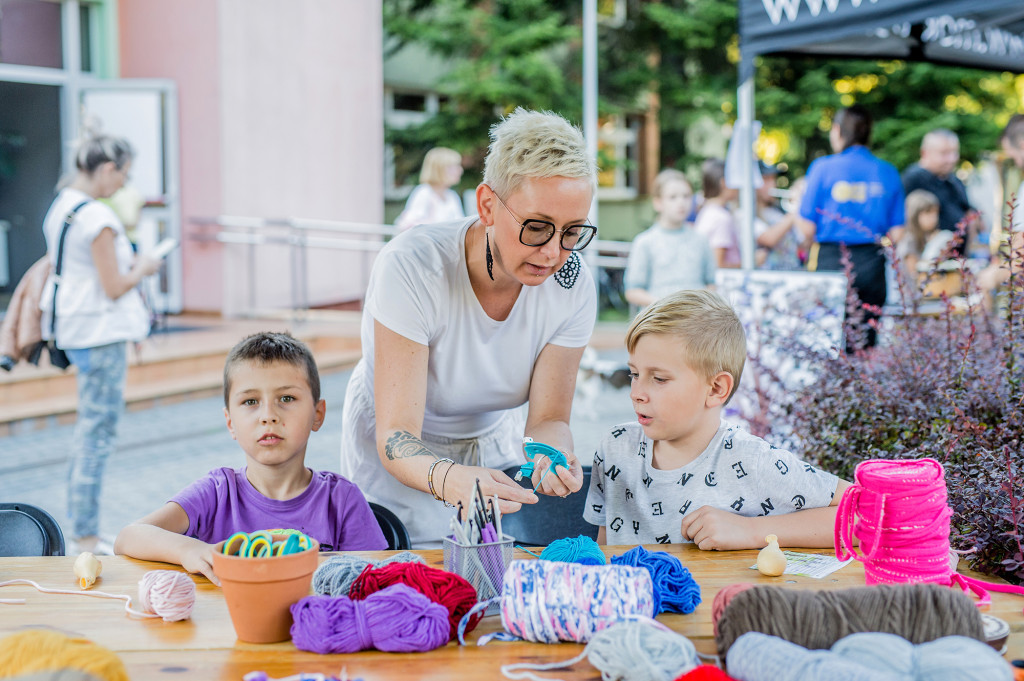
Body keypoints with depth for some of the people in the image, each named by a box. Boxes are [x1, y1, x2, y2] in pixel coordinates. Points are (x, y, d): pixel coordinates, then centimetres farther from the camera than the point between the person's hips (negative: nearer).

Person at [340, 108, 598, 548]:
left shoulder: (572, 286, -17)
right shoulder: (411, 267, -30)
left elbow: (548, 417, -12)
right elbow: (395, 437, -32)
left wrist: (552, 454, -37)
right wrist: (451, 479, -54)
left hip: (495, 446, 4)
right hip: (398, 462, -4)